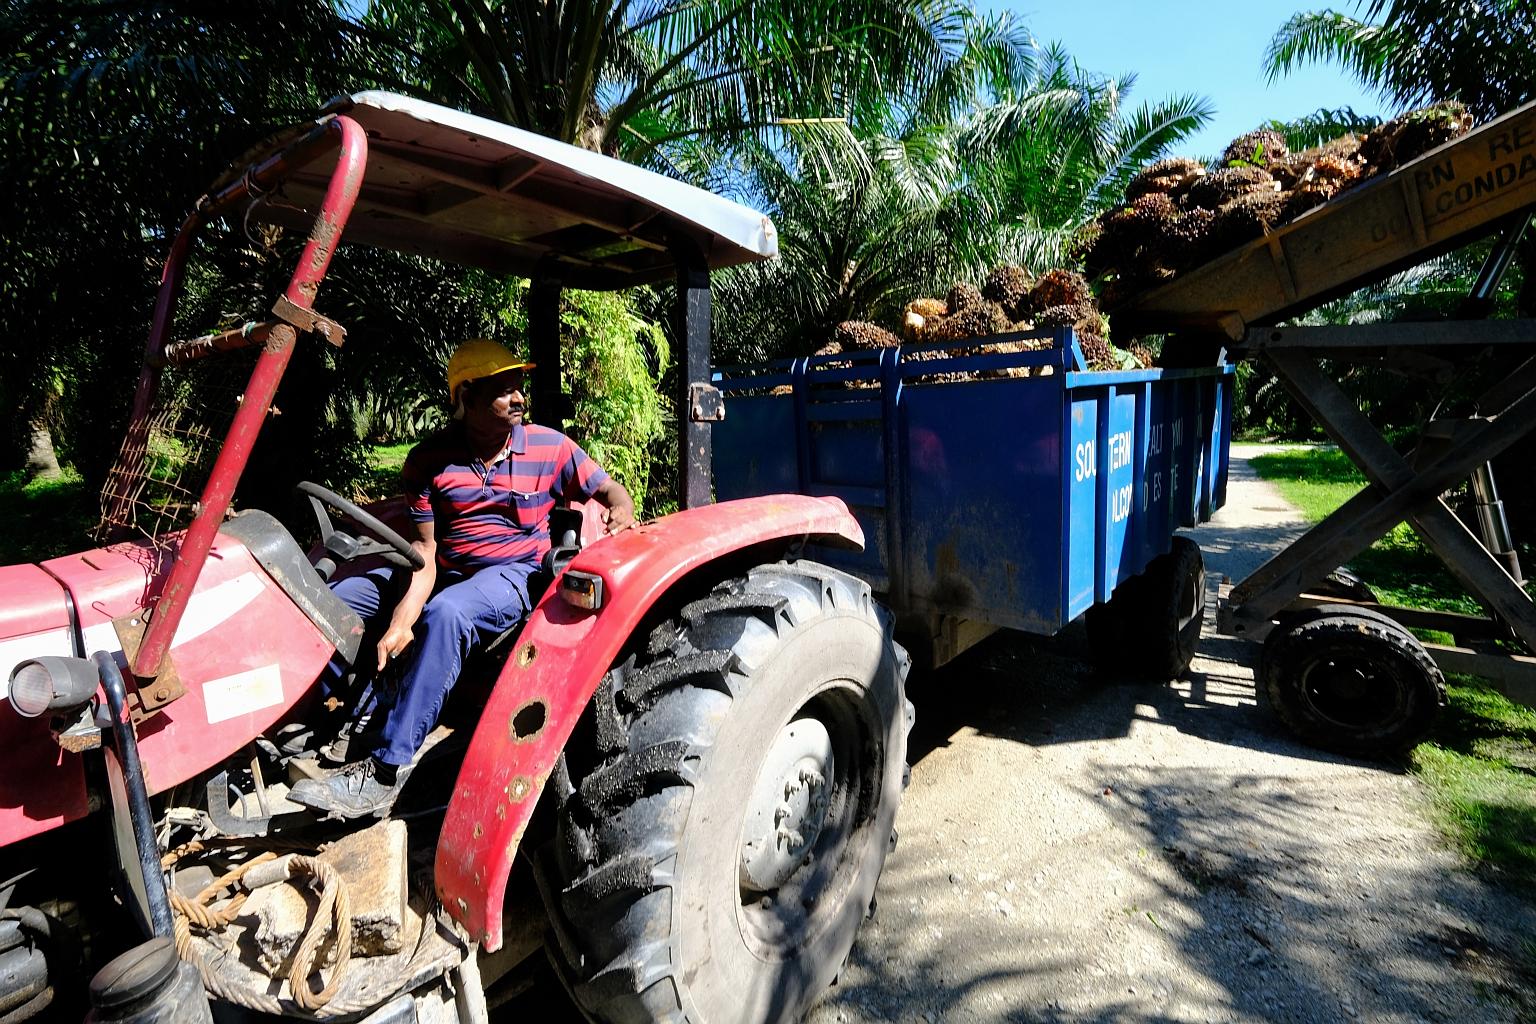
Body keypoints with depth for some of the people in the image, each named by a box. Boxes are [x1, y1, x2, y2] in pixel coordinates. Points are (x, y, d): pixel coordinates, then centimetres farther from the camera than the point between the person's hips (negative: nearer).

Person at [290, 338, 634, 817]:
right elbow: (423, 549, -6)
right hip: (443, 572, 5)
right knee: (333, 598, -8)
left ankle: (385, 772, -33)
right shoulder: (428, 459, 0)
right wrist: (402, 618, -21)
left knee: (446, 614, -36)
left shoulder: (549, 447, -3)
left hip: (513, 574, -4)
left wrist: (620, 512, -19)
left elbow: (609, 488, 7)